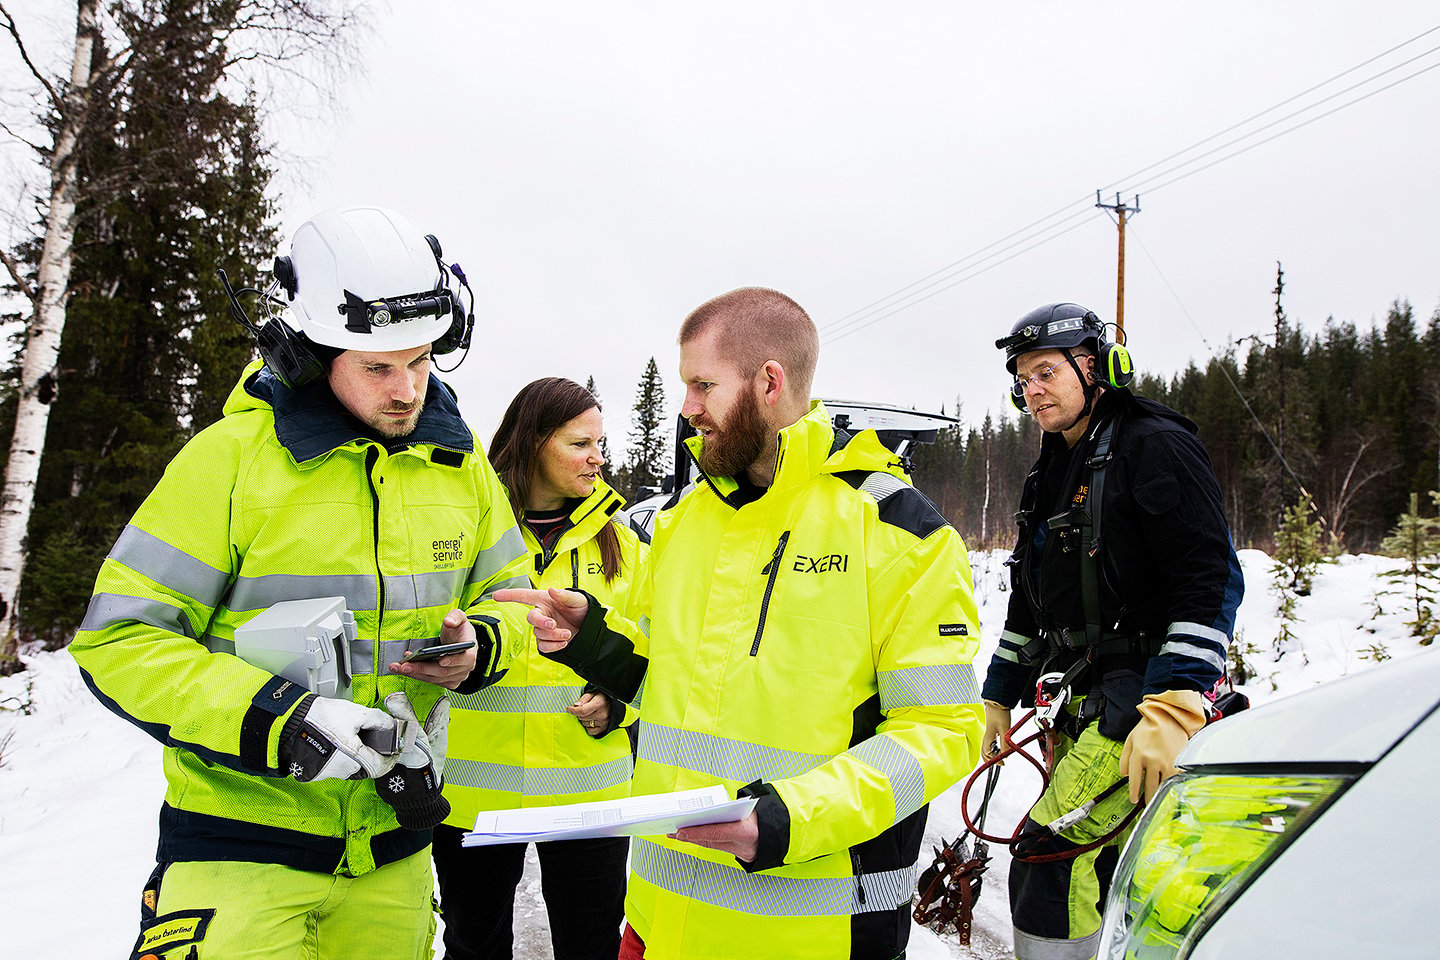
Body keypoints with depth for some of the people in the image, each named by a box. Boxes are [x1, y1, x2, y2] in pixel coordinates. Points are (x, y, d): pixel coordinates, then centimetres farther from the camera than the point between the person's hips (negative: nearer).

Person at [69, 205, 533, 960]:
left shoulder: (459, 459, 1)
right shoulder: (233, 456, -13)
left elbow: (508, 595, 11)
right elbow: (120, 639, -13)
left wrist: (476, 647, -13)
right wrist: (276, 722, -26)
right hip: (242, 838, -4)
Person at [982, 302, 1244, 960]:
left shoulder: (1154, 446, -9)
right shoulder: (1051, 476, 17)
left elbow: (1212, 581, -18)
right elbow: (1028, 602, 22)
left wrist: (1173, 711, -24)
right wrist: (997, 696, 20)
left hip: (1148, 700, -8)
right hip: (1085, 707, 9)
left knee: (1052, 871, -15)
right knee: (1096, 868, 14)